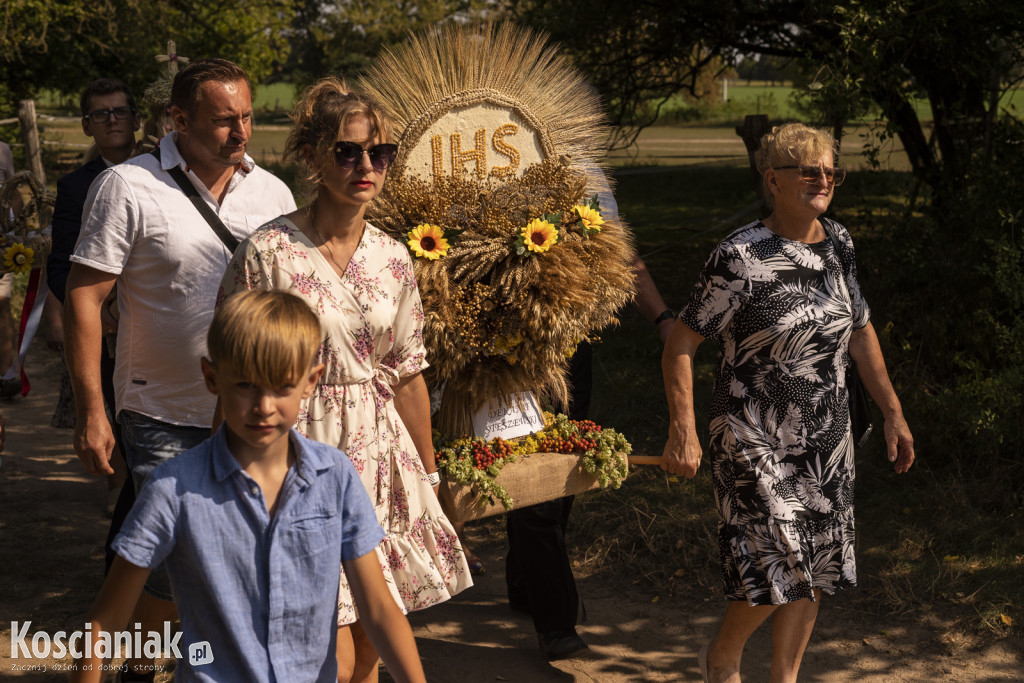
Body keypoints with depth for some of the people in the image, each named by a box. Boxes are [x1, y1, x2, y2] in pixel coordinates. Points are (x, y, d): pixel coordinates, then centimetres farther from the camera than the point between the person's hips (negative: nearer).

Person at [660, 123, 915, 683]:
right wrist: (683, 431, -22)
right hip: (754, 442, -6)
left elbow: (860, 333, 15)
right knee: (777, 571, -8)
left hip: (826, 440, 6)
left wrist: (892, 412, 16)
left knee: (815, 570, 11)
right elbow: (680, 345, -15)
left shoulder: (837, 244, 3)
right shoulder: (741, 258, -17)